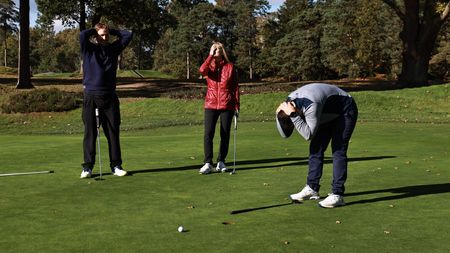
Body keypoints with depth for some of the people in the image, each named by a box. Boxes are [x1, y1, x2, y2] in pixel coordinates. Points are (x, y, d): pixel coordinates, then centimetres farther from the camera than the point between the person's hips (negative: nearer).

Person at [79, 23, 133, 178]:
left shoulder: (113, 48, 12)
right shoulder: (89, 49, 4)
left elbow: (128, 35, 10)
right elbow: (82, 35, -15)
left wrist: (111, 30, 11)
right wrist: (95, 30, 2)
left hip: (109, 96, 3)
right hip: (90, 95, -2)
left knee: (113, 132, 3)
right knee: (89, 133, 0)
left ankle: (116, 166, 9)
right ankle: (87, 167, 5)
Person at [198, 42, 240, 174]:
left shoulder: (230, 67, 3)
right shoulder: (209, 66, 6)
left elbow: (235, 87, 4)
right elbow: (202, 70, -20)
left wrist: (237, 105, 1)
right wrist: (211, 55, -14)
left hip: (227, 105, 0)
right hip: (211, 105, 0)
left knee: (225, 134, 4)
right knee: (208, 134, -8)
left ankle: (221, 162, 16)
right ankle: (208, 163, -4)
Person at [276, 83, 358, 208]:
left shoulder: (310, 105, -40)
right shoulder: (290, 101, -13)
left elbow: (308, 135, -42)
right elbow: (285, 133, -10)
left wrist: (293, 115, -45)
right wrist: (280, 115, -26)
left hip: (345, 112, -8)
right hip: (328, 114, 9)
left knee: (338, 150, -15)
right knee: (315, 148, 2)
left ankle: (337, 195, -14)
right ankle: (312, 189, 9)